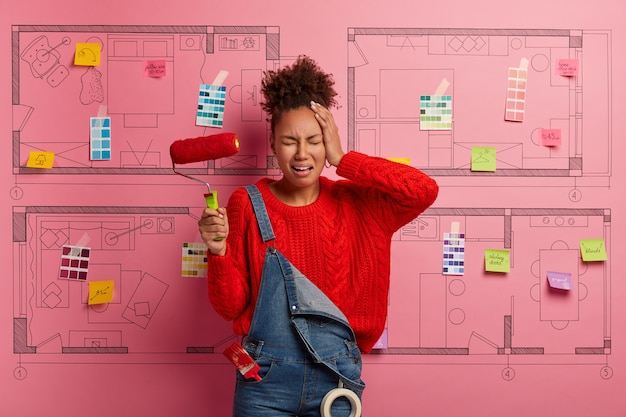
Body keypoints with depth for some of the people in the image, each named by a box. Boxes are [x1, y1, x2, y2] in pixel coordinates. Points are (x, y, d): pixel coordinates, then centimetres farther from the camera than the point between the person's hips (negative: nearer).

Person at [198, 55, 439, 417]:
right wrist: (219, 250, -21)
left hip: (337, 377, 1)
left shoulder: (355, 203, -1)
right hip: (266, 377, -1)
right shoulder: (248, 204, -4)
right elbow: (231, 306, -2)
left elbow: (424, 190, -19)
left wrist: (342, 160, -15)